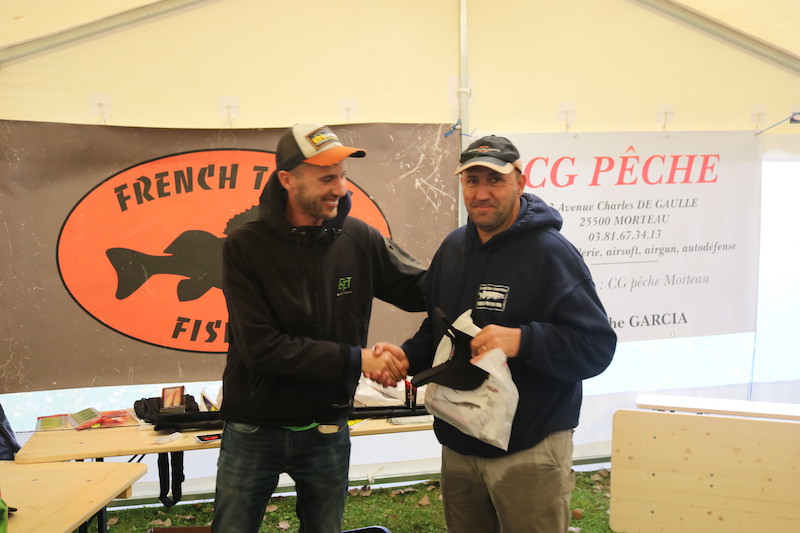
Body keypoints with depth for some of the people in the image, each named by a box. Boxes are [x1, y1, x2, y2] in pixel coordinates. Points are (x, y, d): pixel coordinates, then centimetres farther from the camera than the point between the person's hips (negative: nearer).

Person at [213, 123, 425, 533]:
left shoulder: (359, 240, -7)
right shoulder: (245, 247, -14)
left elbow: (430, 291, 1)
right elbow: (261, 348, -20)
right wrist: (354, 359, -22)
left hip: (326, 432, 2)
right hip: (254, 430, -2)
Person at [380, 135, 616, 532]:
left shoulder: (551, 252, -14)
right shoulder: (452, 248, 7)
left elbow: (597, 347, -18)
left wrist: (522, 340, -31)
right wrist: (407, 355, -2)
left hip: (530, 454, -6)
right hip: (458, 447, 6)